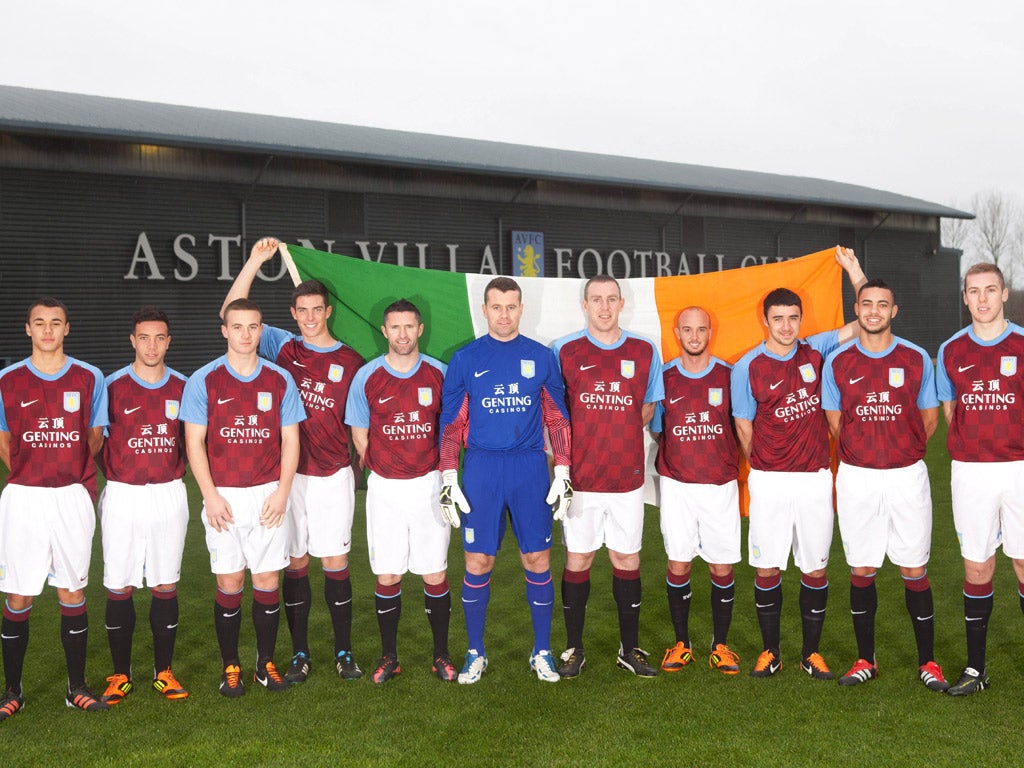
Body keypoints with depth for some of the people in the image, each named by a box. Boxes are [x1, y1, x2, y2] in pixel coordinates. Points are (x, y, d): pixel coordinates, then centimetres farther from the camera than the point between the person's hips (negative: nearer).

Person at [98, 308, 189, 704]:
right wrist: (110, 477, -4)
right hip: (122, 495, -1)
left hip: (169, 495, 2)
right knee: (119, 587, 3)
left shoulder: (182, 387, 4)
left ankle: (163, 671, 18)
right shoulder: (112, 386, -2)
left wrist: (183, 473, 4)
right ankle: (120, 674, 16)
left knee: (166, 585, 6)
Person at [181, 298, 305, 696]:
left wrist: (282, 491, -3)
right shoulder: (203, 380, 0)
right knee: (229, 582, 3)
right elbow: (194, 442, -1)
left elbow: (290, 441, 6)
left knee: (267, 580, 5)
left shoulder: (280, 380, 4)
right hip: (223, 496, -1)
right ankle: (230, 667, 17)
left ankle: (266, 663, 18)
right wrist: (211, 495, -7)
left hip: (268, 495, 1)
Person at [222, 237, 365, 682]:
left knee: (335, 562, 3)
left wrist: (362, 467, 0)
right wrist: (255, 261, -6)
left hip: (333, 475, -1)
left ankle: (344, 653, 16)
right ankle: (300, 654, 19)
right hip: (287, 474, 1)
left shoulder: (350, 361, 3)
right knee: (295, 563, 8)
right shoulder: (282, 347, 5)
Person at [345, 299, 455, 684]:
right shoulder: (367, 377, 0)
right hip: (384, 487, 0)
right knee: (387, 575, 5)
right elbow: (359, 435, 8)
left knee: (435, 574, 3)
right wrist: (383, 467, 8)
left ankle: (441, 654, 18)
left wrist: (444, 471, 5)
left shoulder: (439, 373, 1)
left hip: (429, 484, 0)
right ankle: (388, 656, 20)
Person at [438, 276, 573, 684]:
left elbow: (557, 418, 8)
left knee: (538, 562, 5)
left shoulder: (541, 357, 5)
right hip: (481, 468, 0)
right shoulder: (465, 359, 4)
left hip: (531, 467, 1)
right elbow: (451, 421, 5)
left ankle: (542, 652, 20)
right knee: (477, 563, 3)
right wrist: (449, 479, -1)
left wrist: (562, 473, 2)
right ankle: (476, 653, 20)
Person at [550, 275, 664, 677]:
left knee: (627, 559, 8)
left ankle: (630, 648, 23)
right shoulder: (563, 351, 0)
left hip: (627, 475, 1)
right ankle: (574, 649, 20)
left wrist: (618, 435, 2)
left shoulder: (644, 351, 5)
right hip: (579, 475, -1)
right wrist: (576, 446, -2)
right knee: (577, 559, 6)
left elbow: (647, 408, 14)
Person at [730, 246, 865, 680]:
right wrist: (767, 467, 5)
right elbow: (744, 430, 3)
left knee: (816, 569, 8)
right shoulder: (748, 368, -3)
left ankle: (812, 652, 22)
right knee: (766, 569, 4)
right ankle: (769, 651, 20)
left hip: (815, 478, 2)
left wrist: (853, 269, -1)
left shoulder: (815, 351, 5)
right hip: (769, 481, -2)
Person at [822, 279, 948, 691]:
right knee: (861, 571, 6)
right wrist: (864, 452, 10)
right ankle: (865, 660, 19)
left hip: (907, 475, 0)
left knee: (915, 570, 4)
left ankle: (927, 661, 17)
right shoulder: (837, 362, 1)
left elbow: (929, 417, 11)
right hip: (856, 477, 1)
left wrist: (902, 451, 13)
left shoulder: (917, 359, 1)